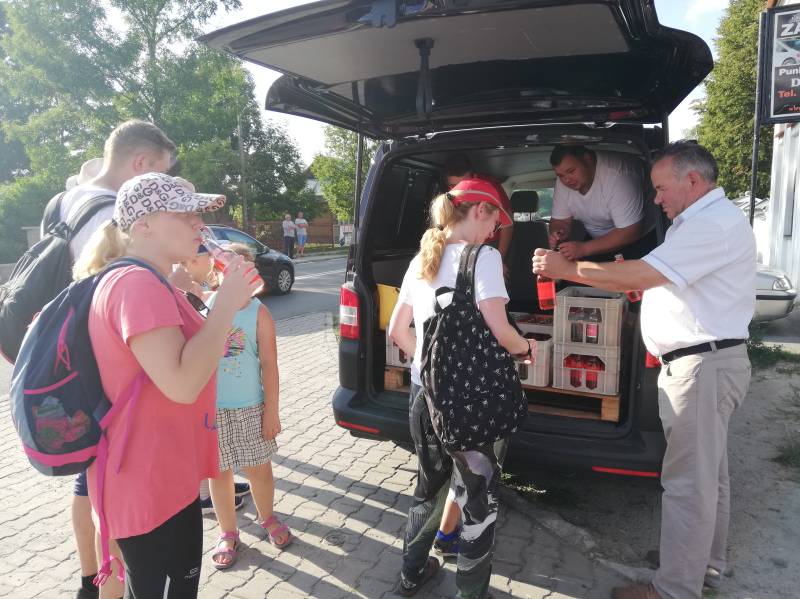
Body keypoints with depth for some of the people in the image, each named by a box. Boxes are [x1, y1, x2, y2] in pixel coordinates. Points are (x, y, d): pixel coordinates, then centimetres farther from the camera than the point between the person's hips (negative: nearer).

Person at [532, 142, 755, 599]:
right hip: (706, 360, 11)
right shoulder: (705, 220, 18)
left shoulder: (715, 223, -17)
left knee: (687, 483, -3)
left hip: (704, 365, -11)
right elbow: (648, 281, 14)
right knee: (709, 475, 19)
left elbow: (641, 275, -23)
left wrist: (567, 269, -14)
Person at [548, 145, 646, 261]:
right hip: (596, 238, 6)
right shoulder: (563, 179, -12)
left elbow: (631, 232, -31)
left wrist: (584, 248, -39)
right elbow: (560, 220, -2)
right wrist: (556, 237, -26)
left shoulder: (616, 174, -32)